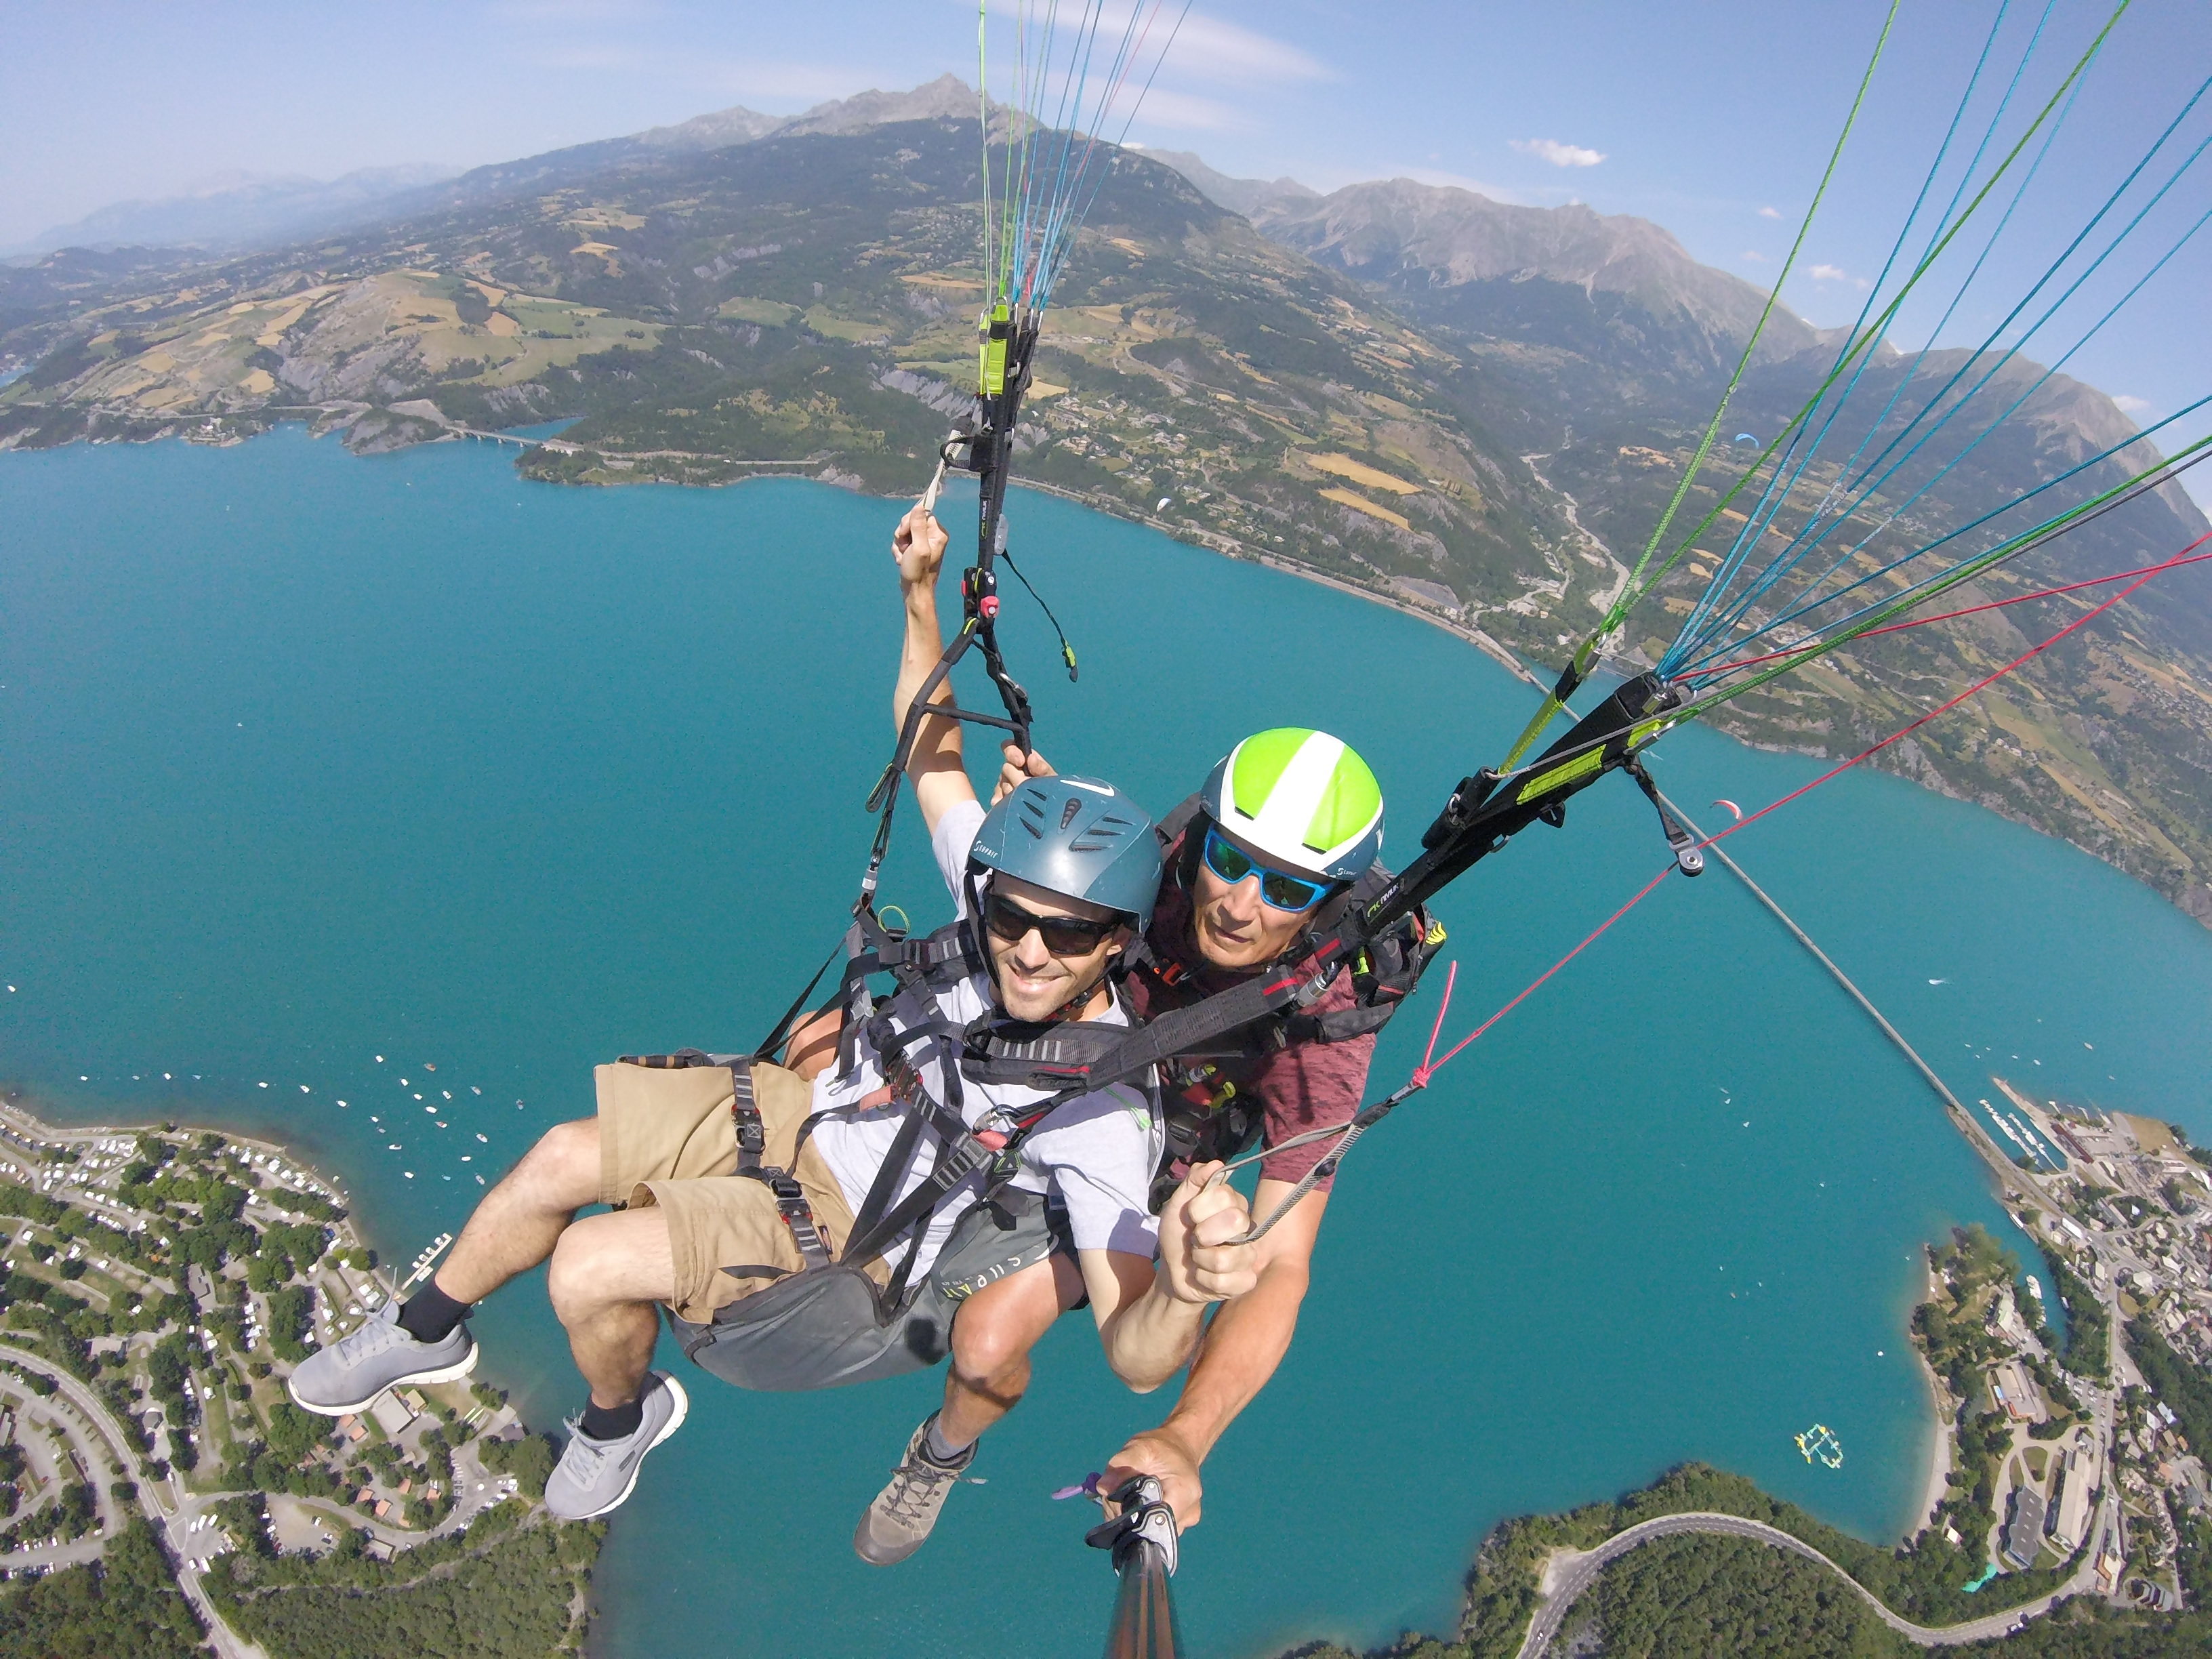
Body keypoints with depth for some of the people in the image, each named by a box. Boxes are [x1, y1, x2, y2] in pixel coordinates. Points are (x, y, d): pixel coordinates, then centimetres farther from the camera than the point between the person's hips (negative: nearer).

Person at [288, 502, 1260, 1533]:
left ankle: (622, 1417, 21)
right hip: (816, 1113, 5)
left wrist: (1186, 1290, -59)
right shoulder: (997, 893, -17)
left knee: (585, 1271, -18)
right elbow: (932, 753, -1)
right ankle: (427, 1334, 32)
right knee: (562, 1158, -2)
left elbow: (1136, 1359, -35)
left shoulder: (1104, 1112, -31)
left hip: (843, 1237, -5)